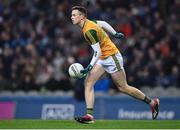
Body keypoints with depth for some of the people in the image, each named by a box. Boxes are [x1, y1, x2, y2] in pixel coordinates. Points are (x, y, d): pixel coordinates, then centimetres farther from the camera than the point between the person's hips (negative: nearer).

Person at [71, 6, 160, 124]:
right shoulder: (88, 23, 4)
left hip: (111, 56, -9)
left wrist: (89, 67, -28)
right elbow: (103, 23, 20)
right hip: (102, 59, 9)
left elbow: (98, 52, -25)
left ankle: (152, 102, 16)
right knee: (88, 82, -5)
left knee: (123, 87, 0)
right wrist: (115, 34, 29)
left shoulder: (89, 30, -24)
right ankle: (89, 116, -12)